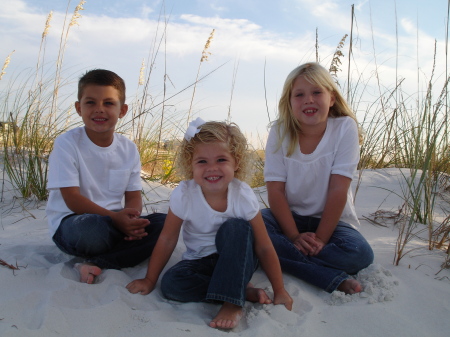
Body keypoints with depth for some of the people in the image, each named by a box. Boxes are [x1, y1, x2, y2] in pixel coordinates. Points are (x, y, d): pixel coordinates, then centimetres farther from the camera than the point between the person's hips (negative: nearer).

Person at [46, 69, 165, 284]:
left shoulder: (128, 149, 2)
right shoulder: (67, 144, -12)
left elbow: (133, 195, 3)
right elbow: (72, 199, -16)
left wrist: (131, 218, -22)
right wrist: (115, 218, -27)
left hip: (116, 221, 5)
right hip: (71, 222, -5)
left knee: (165, 224, -17)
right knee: (94, 230, -40)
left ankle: (96, 265, -20)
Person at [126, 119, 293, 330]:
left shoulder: (244, 196, -20)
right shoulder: (183, 195, -19)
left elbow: (264, 247, -14)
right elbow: (167, 240, -7)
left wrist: (279, 291, -12)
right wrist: (149, 280, -3)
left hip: (237, 261, -1)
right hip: (200, 262, 2)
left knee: (236, 227, -31)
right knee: (171, 284, -28)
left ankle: (233, 302, -27)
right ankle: (245, 291, -17)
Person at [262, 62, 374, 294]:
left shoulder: (345, 128, -14)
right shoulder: (280, 132, -9)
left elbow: (338, 189, -17)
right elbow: (275, 190, -13)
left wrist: (320, 238, -21)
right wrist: (294, 236, -22)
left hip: (332, 219, -2)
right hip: (290, 217, 2)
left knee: (359, 254, -31)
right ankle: (334, 280, -25)